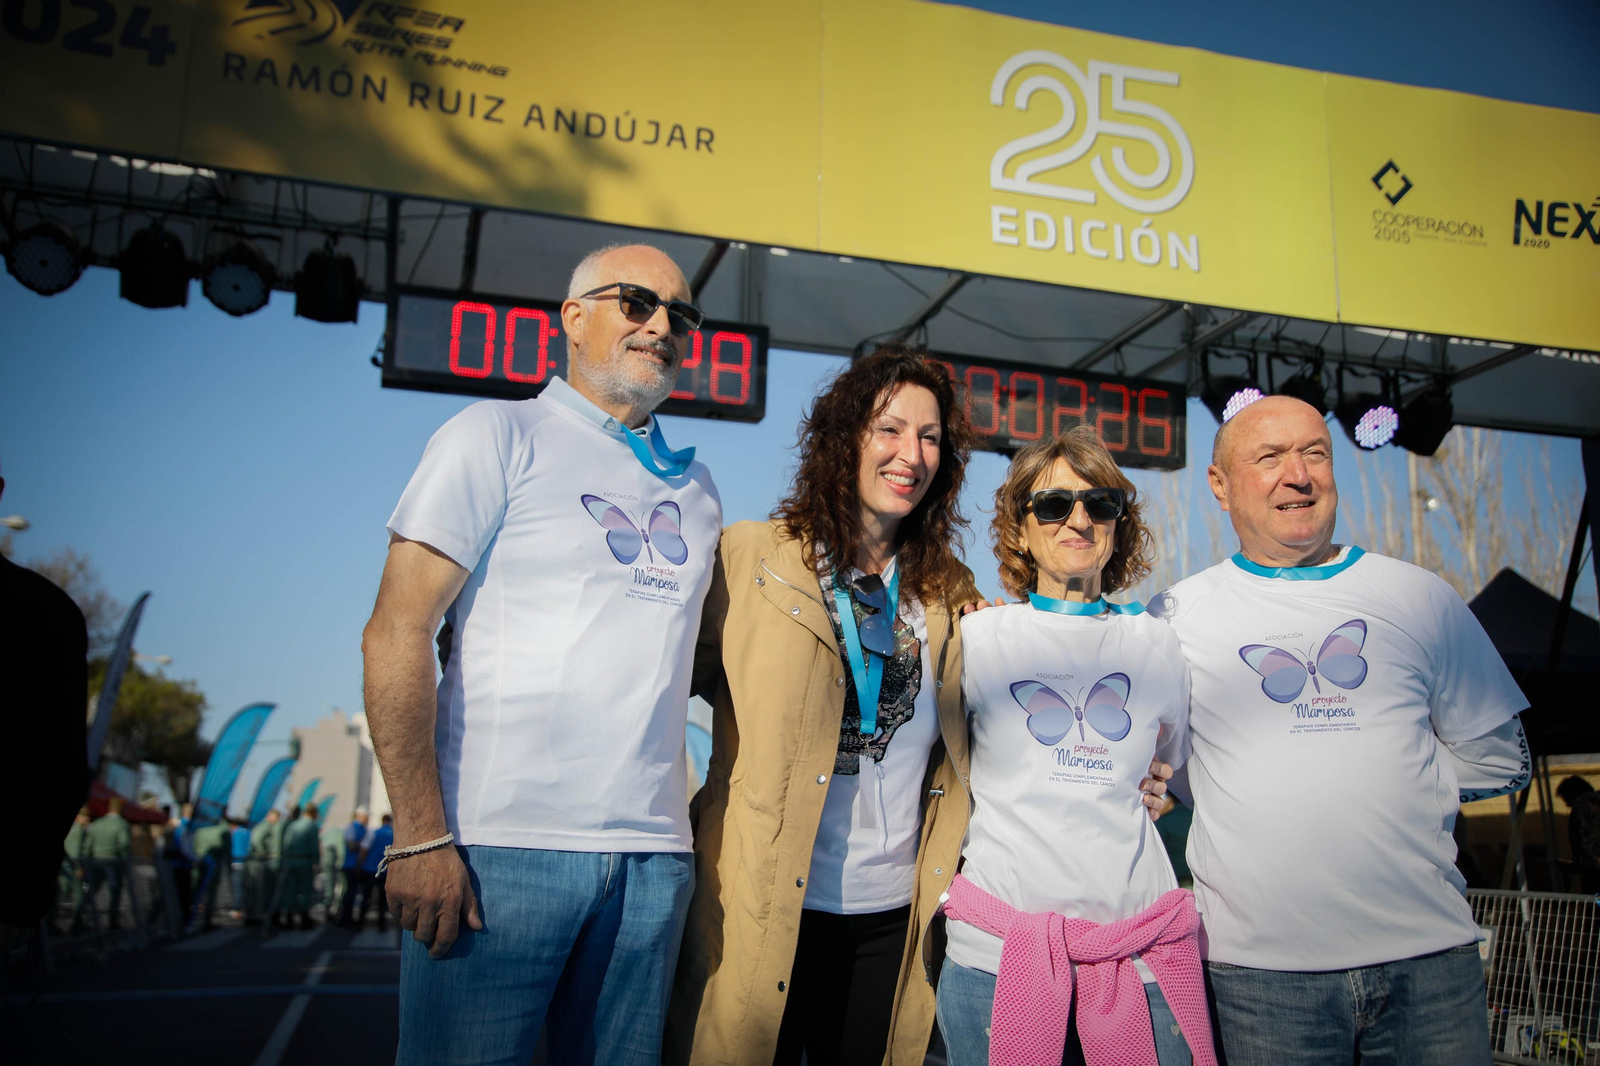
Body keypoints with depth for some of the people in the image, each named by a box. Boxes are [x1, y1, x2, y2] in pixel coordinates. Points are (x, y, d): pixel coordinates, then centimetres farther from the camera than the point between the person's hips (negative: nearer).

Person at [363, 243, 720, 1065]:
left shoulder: (694, 488, 17)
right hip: (503, 843, -5)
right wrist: (421, 836, -13)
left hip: (652, 853, 5)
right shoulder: (501, 436, 0)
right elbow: (396, 633, -7)